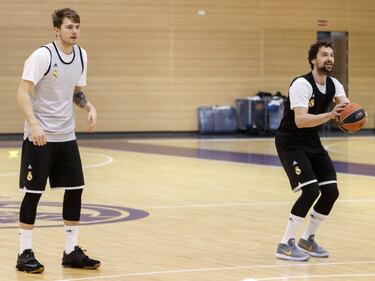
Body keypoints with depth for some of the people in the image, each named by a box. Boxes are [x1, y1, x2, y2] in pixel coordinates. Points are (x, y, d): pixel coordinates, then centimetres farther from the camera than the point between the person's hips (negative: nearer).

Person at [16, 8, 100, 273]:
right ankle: (25, 253, 7)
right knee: (34, 192, -3)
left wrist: (89, 107, -1)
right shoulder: (42, 56, -15)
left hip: (66, 136, 7)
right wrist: (33, 124, -30)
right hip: (40, 136, -6)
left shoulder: (81, 55, 6)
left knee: (75, 189, 5)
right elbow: (23, 93, -18)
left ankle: (71, 251, 14)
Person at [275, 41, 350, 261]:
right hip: (290, 142, -8)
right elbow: (300, 120, -34)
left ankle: (308, 240, 17)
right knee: (311, 190, -20)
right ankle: (286, 245, -10)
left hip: (313, 142, 8)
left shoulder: (333, 85, 1)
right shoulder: (302, 85, -22)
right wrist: (331, 115, -45)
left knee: (331, 191, 0)